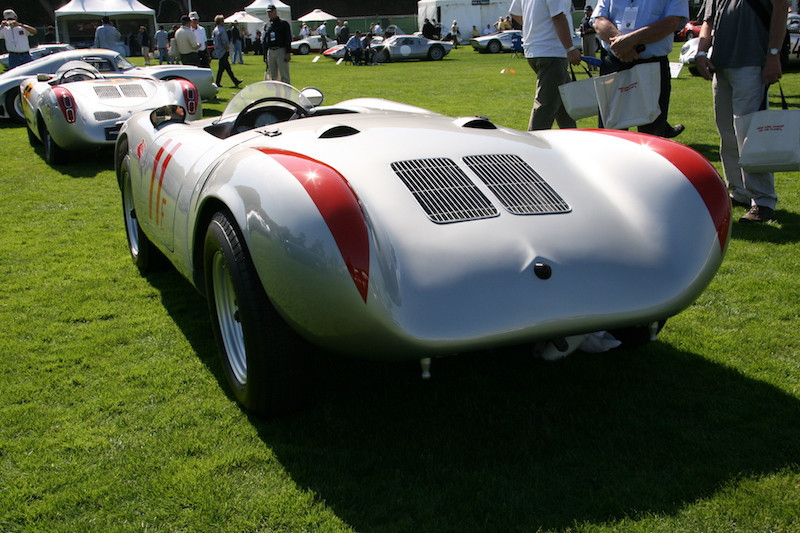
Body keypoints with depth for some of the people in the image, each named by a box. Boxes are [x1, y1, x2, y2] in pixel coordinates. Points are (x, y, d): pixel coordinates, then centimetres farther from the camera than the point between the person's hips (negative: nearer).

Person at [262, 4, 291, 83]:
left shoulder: (283, 24, 1)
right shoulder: (267, 26, 16)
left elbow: (288, 39, -5)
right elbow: (265, 42, 19)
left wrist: (288, 53, -14)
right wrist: (265, 56, 13)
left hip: (281, 51, -6)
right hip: (270, 52, 6)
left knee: (284, 76, -9)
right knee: (272, 76, 7)